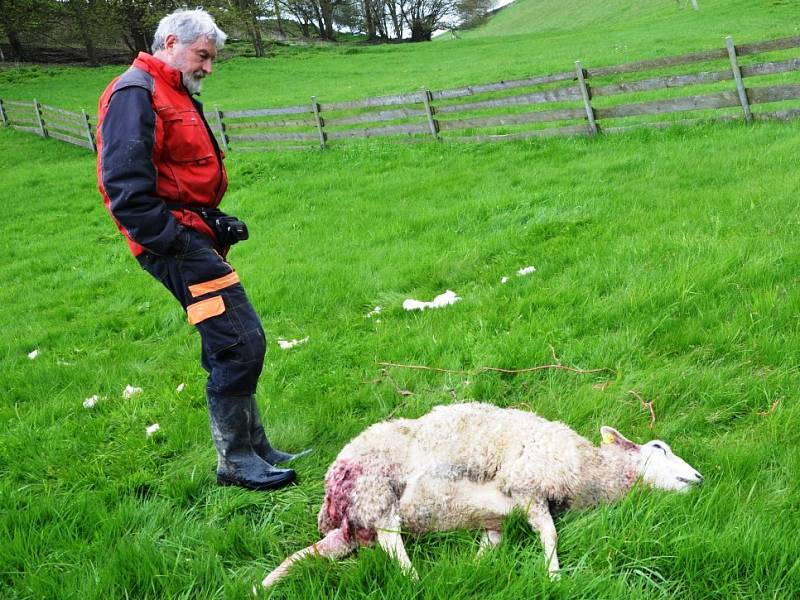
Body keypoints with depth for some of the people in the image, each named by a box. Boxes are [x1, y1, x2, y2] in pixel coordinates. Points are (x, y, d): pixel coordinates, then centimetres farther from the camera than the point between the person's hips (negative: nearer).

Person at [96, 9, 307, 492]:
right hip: (177, 242, -11)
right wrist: (171, 241, -21)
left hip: (195, 237, 11)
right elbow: (125, 184, -22)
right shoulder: (135, 94, -11)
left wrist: (215, 222, 13)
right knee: (240, 343, -13)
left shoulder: (176, 95, 22)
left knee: (229, 348, 13)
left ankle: (255, 448, 23)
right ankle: (235, 461, -2)